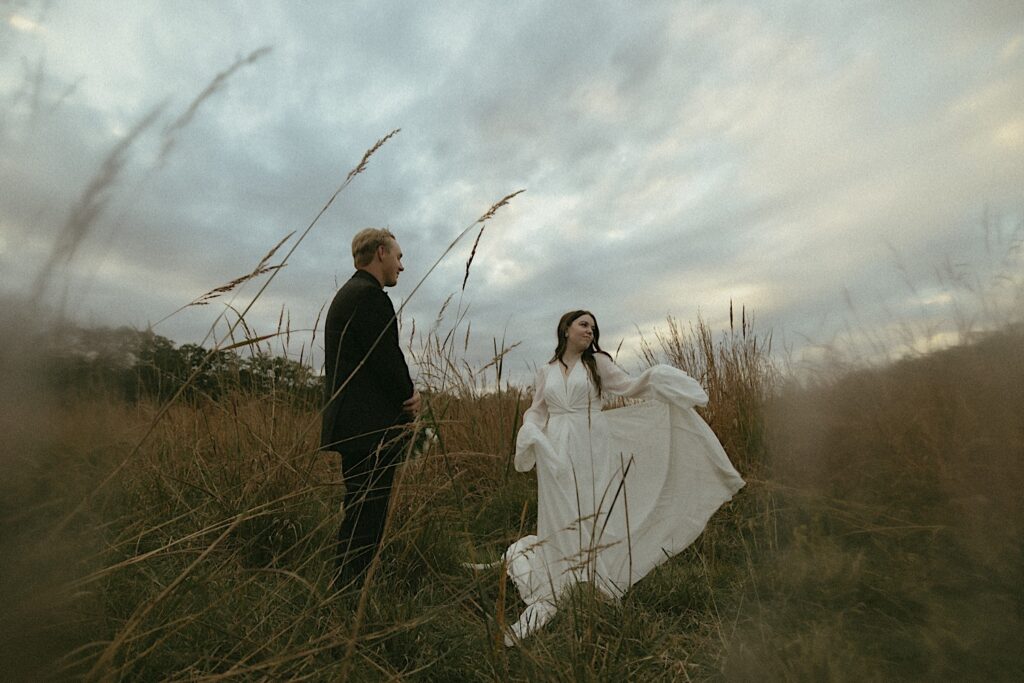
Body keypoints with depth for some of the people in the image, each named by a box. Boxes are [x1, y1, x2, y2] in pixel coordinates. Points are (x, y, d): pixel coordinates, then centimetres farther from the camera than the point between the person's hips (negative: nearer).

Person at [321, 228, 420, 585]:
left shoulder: (347, 294, 19)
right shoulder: (369, 294, -14)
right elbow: (386, 359, -20)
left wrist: (405, 391, 4)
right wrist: (409, 394, -1)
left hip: (353, 427, 11)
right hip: (372, 428, -11)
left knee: (359, 515, 20)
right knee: (367, 518, -1)